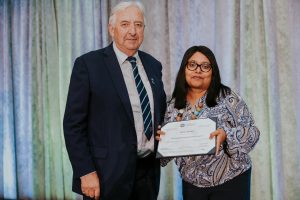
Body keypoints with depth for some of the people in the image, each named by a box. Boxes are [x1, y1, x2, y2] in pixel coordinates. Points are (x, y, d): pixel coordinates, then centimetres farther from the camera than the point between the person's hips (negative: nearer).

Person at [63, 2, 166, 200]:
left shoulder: (153, 65, 8)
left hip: (148, 171, 5)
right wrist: (86, 172, -15)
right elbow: (74, 124, -10)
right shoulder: (88, 64, -7)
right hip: (107, 175, -5)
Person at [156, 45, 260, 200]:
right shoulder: (174, 105, 3)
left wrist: (227, 134, -25)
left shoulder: (227, 97, -7)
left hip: (230, 181, -3)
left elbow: (252, 132, -8)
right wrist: (163, 139, -10)